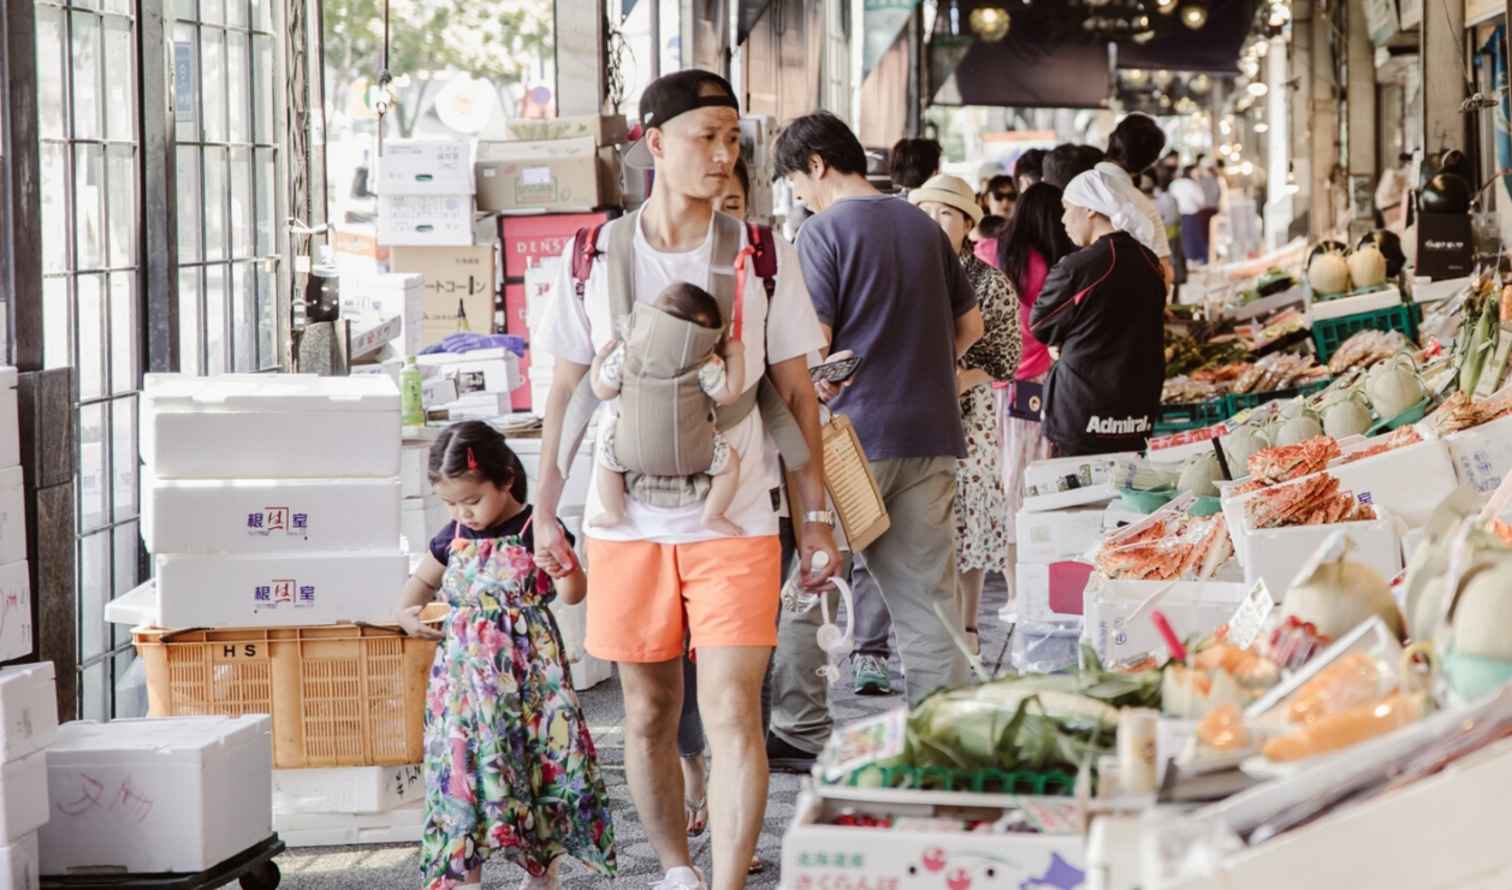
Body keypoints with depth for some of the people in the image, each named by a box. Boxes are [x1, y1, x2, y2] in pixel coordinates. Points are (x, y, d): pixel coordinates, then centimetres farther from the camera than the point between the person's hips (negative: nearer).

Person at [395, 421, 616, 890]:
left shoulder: (536, 530, -6)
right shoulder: (454, 537, 8)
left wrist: (559, 561, -29)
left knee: (536, 768, 2)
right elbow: (423, 579, 25)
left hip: (527, 673, -4)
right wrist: (407, 611, 5)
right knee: (460, 770, 0)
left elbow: (573, 593, -9)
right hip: (464, 673, 4)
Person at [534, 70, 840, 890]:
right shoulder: (592, 259, 3)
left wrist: (816, 518, 3)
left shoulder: (763, 256, 1)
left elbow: (796, 393, 5)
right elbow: (566, 394, 10)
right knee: (649, 717, 11)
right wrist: (544, 513, 7)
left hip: (736, 522, -1)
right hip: (627, 522, 2)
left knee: (732, 715, -10)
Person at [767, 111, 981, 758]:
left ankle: (800, 733, 6)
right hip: (930, 433, 6)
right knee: (929, 595, 7)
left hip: (853, 435, -6)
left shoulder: (824, 232, -8)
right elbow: (971, 324, 20)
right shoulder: (923, 226, 13)